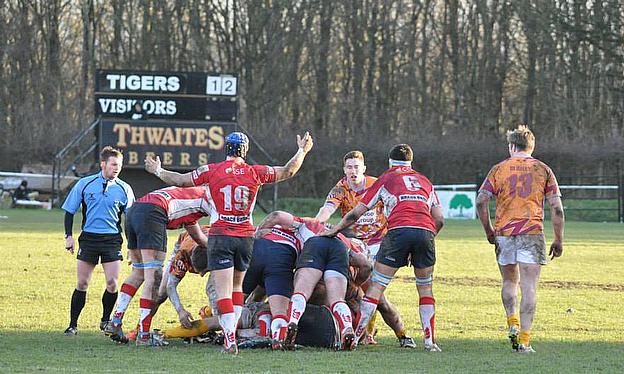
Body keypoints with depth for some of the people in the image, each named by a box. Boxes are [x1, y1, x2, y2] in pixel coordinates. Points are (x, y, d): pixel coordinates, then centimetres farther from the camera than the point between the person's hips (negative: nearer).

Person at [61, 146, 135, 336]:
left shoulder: (124, 189, 3)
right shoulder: (84, 184, 1)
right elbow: (69, 211, 8)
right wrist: (69, 236, -1)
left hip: (112, 240, 0)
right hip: (88, 238, 0)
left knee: (112, 283, -7)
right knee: (82, 283, 0)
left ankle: (106, 320, 15)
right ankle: (73, 325, 8)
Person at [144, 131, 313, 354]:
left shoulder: (212, 171, -6)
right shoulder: (255, 172, 0)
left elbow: (180, 180, 2)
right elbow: (288, 171, 13)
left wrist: (157, 171, 20)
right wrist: (303, 150, 30)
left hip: (220, 236, -3)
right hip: (245, 237, 3)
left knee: (223, 291, -6)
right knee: (237, 286, 20)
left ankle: (230, 339, -16)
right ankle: (231, 332, 16)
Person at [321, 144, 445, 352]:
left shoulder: (386, 179, 20)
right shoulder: (424, 181, 28)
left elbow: (356, 213, 19)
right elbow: (439, 219, 19)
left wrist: (334, 230, 30)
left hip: (399, 230, -2)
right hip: (425, 231, 3)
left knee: (376, 286, 3)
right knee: (425, 287, 17)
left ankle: (355, 336, -2)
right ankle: (430, 341, 10)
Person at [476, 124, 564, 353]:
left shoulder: (499, 169, 6)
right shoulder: (543, 170, 5)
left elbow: (481, 201, -2)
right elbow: (556, 208, 1)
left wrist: (488, 231, 10)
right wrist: (558, 240, 7)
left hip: (504, 234, 1)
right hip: (532, 234, -1)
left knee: (510, 281, 21)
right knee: (529, 288, -3)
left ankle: (513, 323, 4)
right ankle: (524, 339, -9)